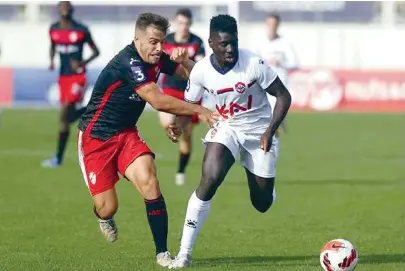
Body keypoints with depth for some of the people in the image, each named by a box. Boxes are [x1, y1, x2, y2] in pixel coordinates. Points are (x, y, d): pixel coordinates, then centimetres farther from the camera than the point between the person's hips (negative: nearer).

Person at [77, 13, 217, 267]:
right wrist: (199, 110, -33)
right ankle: (104, 217, 36)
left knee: (149, 181, -20)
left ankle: (162, 252, -14)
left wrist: (184, 61, -14)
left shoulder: (157, 59, -3)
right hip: (95, 138, -6)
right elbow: (158, 101, -34)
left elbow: (193, 74, 8)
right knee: (108, 207, -5)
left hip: (126, 134, 6)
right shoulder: (128, 63, -28)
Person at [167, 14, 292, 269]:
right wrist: (179, 126, -22)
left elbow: (283, 96, -15)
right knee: (209, 180, -25)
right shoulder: (201, 70, -15)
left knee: (262, 203, 6)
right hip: (226, 129, 1)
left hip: (259, 132, -1)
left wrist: (270, 131, -26)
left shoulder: (253, 64, -23)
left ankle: (264, 187, 49)